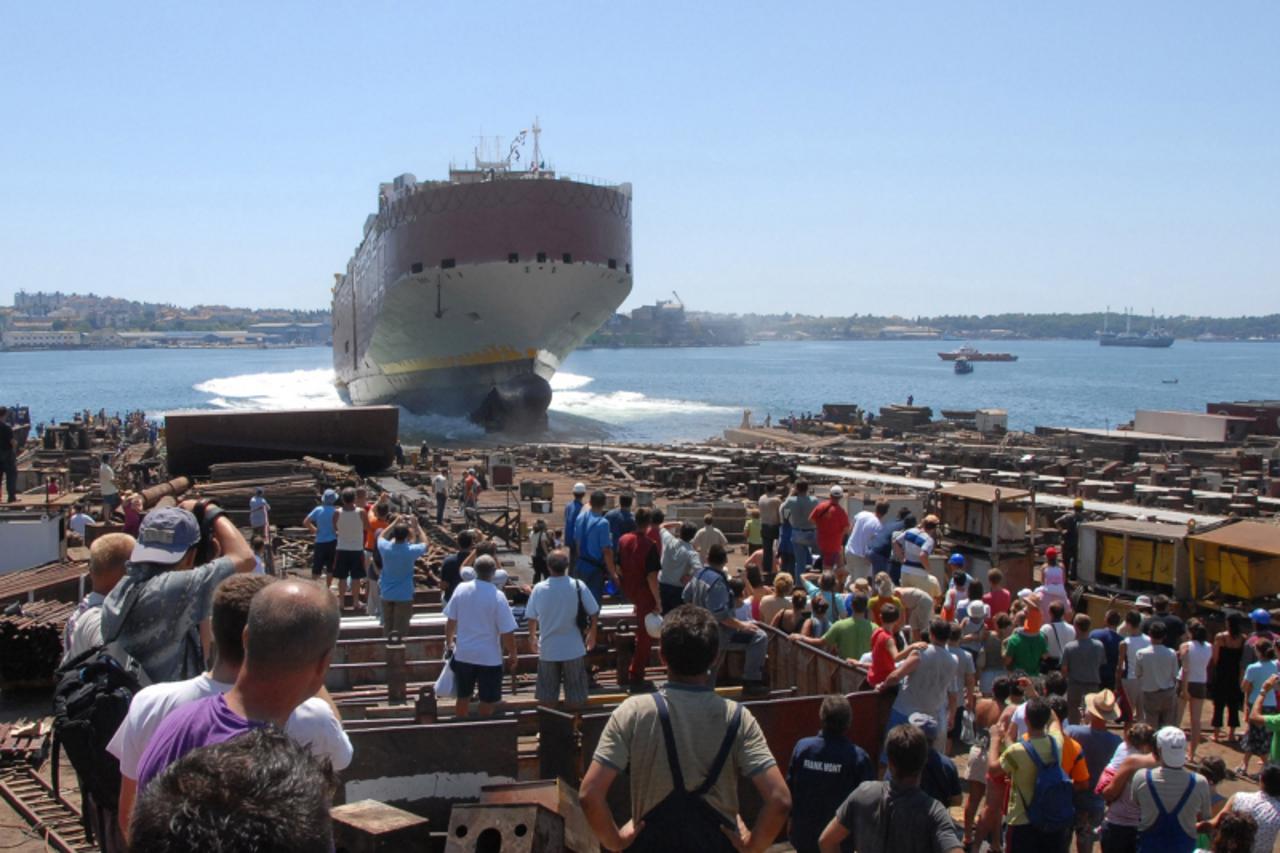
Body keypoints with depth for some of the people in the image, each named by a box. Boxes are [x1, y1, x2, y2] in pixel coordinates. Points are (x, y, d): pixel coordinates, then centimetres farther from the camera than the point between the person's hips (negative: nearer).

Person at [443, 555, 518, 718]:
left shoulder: (461, 589, -6)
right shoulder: (497, 596, -17)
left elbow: (451, 621, 4)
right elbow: (507, 633, -15)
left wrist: (449, 641, 21)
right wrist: (512, 655, 0)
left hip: (463, 654, 4)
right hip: (489, 657, -4)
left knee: (463, 697, 19)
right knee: (487, 701, 10)